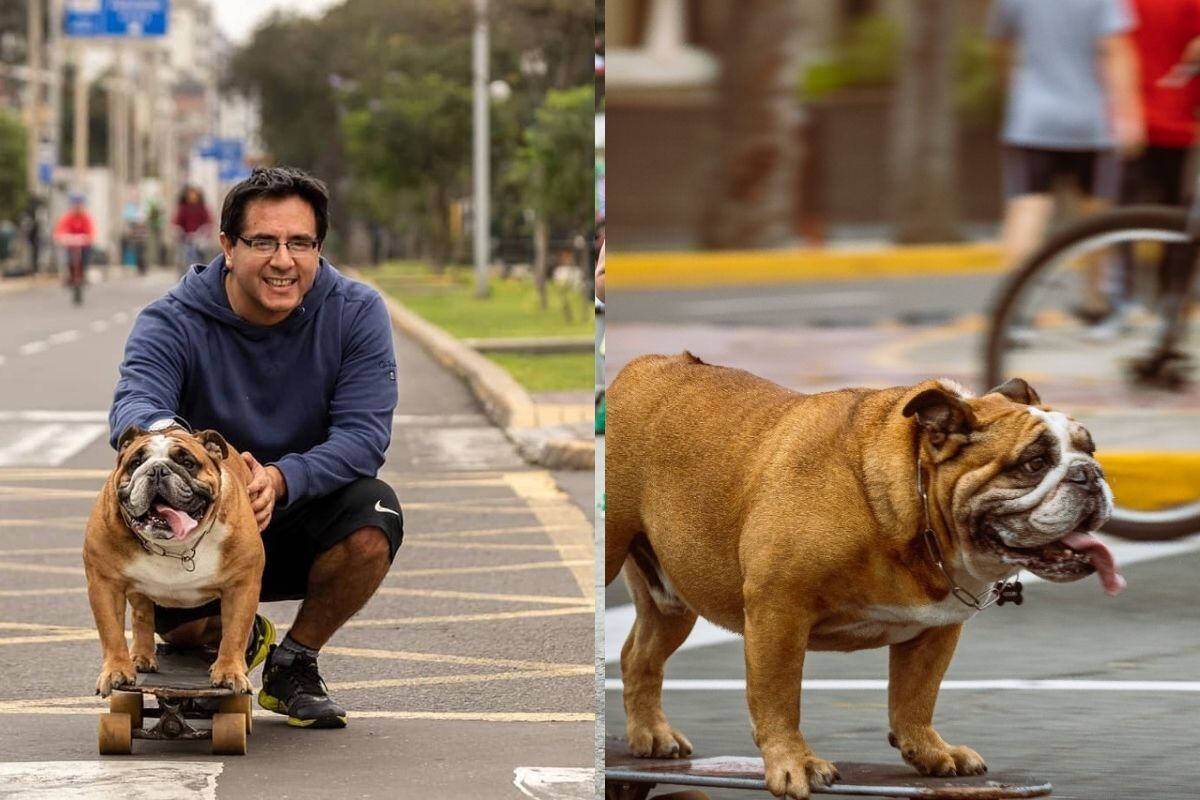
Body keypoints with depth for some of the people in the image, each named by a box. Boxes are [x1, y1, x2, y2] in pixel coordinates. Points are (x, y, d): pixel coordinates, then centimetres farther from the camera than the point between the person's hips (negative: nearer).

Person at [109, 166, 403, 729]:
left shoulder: (356, 313, -11)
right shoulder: (174, 322, -15)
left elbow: (365, 433, -21)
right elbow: (132, 408, -34)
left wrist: (281, 479, -41)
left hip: (305, 522, 1)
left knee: (373, 515, -31)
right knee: (174, 622, -30)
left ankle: (294, 663, -4)